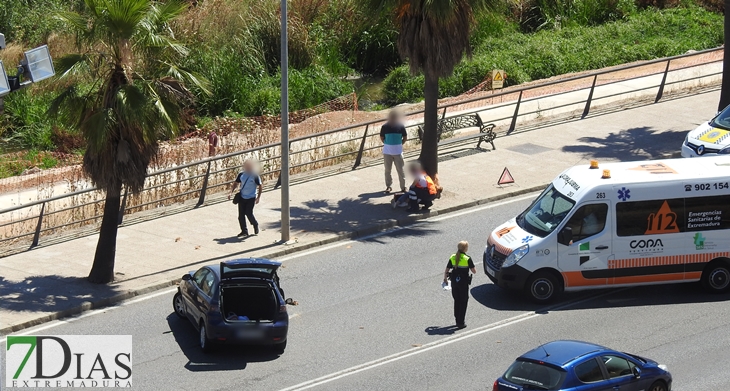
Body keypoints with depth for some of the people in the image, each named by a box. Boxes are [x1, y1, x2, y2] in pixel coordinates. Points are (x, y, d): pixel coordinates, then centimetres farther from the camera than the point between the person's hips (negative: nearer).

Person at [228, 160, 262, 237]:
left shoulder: (255, 176, -11)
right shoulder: (241, 174, 1)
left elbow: (259, 186, -6)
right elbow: (236, 183, 10)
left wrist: (258, 197, -12)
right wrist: (231, 192, -1)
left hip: (251, 198, -5)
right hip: (242, 197, 5)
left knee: (248, 213, -10)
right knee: (241, 214, 2)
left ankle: (255, 225, 21)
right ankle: (244, 231, 13)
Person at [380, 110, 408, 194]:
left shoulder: (400, 126, -4)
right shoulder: (385, 127, -5)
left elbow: (405, 137, 5)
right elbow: (382, 138, 6)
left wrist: (400, 144, 0)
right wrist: (387, 144, -1)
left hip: (398, 151, 0)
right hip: (387, 152, 0)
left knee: (400, 170, 3)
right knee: (387, 170, 8)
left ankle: (403, 187, 12)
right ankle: (388, 186, 20)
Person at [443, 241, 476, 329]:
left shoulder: (452, 258, -2)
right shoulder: (467, 259, -14)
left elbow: (446, 271, 2)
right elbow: (474, 271, -9)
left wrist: (445, 278, 20)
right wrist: (471, 267, 12)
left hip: (454, 282, 4)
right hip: (463, 283, -4)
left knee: (456, 301, 18)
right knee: (463, 302, 6)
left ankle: (458, 320, 26)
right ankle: (461, 323, 6)